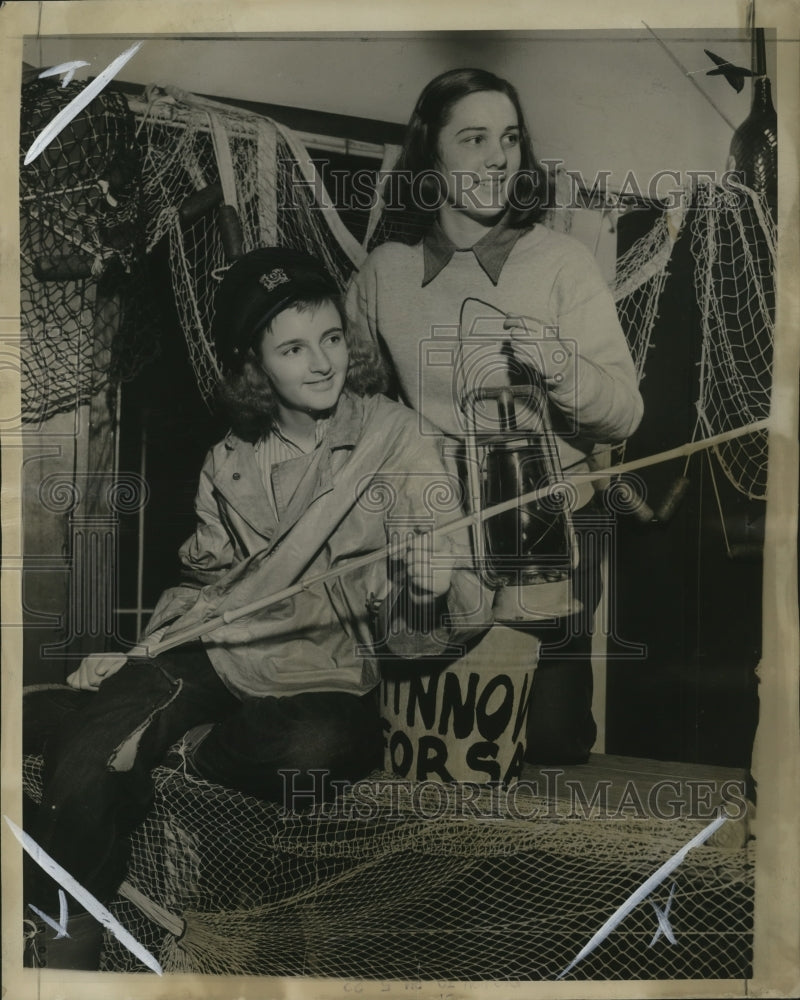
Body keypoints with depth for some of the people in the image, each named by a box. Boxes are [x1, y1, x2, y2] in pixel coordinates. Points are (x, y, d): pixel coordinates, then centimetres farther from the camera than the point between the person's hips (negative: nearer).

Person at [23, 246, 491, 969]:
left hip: (325, 672, -2)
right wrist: (138, 652, 4)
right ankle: (75, 934, 6)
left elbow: (459, 613, -4)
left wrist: (432, 586, -29)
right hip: (214, 652, 3)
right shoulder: (230, 462, 8)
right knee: (83, 766, -22)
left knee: (328, 745, -36)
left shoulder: (396, 436, -4)